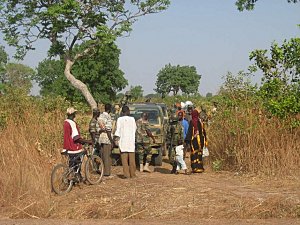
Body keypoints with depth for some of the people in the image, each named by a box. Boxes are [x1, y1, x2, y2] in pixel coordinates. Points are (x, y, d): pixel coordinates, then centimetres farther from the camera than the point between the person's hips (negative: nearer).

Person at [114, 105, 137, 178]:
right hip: (131, 141, 2)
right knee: (132, 159, 7)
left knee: (124, 159, -1)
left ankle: (126, 174, -5)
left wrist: (117, 140, -8)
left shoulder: (120, 119, -4)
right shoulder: (132, 119, 4)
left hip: (123, 141, -2)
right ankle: (132, 174, 9)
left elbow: (118, 130, -9)